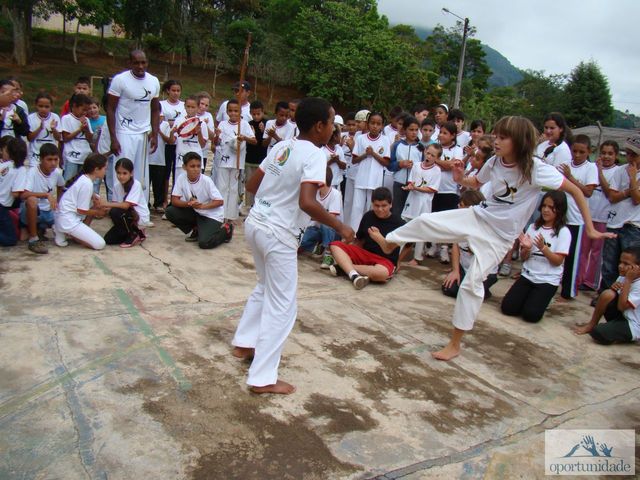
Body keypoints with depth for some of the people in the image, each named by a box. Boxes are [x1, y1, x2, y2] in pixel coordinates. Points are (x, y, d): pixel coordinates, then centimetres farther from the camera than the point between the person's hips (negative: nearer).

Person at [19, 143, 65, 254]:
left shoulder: (57, 172, -3)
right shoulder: (33, 172, -20)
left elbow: (60, 187, 21)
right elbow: (23, 195, -33)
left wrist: (57, 204, 13)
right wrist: (47, 195, -35)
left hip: (48, 212, 6)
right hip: (31, 212, -6)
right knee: (31, 200, -38)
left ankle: (40, 228, 20)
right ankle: (33, 239, -23)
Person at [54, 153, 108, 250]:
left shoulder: (82, 177, 5)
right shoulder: (87, 184, -20)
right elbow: (81, 210, -16)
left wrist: (94, 197, -2)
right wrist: (98, 212, -1)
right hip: (68, 221, -10)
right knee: (100, 244, -13)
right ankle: (64, 234, -4)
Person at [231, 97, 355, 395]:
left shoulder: (281, 147, 8)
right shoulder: (314, 155, -15)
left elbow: (251, 186, 12)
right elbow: (307, 203, -29)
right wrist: (339, 227, -18)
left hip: (255, 223, 8)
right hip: (278, 234, -8)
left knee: (265, 288, 28)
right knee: (282, 306, 2)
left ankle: (244, 344, 39)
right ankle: (262, 378, 5)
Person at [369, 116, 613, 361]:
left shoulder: (537, 169, -21)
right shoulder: (494, 163, -5)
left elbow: (575, 191, -14)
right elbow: (476, 183, 15)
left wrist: (590, 229, -12)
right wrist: (461, 178, -7)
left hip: (499, 236, -5)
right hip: (478, 217, 5)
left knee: (472, 283, -6)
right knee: (426, 221, -5)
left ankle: (455, 344, 8)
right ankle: (390, 242, 25)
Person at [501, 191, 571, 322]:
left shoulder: (563, 232, -6)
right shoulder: (533, 227, 4)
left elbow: (558, 261, -11)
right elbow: (523, 258, 5)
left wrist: (543, 247, -26)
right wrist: (526, 248, -17)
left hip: (548, 280, -3)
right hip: (527, 275, 4)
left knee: (530, 314, -20)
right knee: (507, 307, -13)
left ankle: (541, 300, 12)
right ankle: (531, 298, 15)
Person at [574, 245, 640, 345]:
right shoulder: (623, 276, 0)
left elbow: (621, 306, -28)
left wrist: (628, 280, -27)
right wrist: (613, 287, -15)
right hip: (621, 317, 8)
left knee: (598, 333, -31)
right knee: (608, 294, -19)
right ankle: (591, 325, -2)